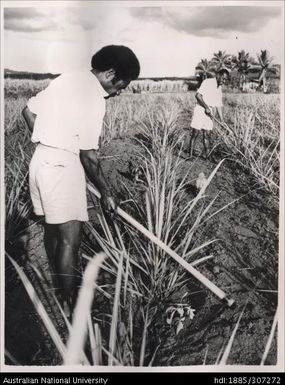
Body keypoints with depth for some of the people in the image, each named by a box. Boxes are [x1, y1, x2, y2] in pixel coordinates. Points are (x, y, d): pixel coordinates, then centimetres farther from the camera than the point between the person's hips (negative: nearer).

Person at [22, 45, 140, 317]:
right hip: (62, 166, -10)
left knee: (53, 230, 20)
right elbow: (88, 155, -16)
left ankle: (59, 290, 37)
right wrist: (106, 193, -6)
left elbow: (29, 111, 16)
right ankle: (68, 305, 9)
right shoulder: (94, 98, -15)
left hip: (41, 160, 10)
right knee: (70, 239, -2)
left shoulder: (67, 79, 11)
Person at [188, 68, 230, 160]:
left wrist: (222, 120, 13)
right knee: (195, 133, -5)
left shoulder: (219, 88, 17)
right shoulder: (208, 82, -7)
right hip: (200, 110, -7)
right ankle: (190, 155, -1)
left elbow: (219, 105, 19)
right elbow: (198, 95, -18)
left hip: (209, 114, 7)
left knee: (207, 134, 7)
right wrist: (206, 107, -18)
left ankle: (208, 155, 9)